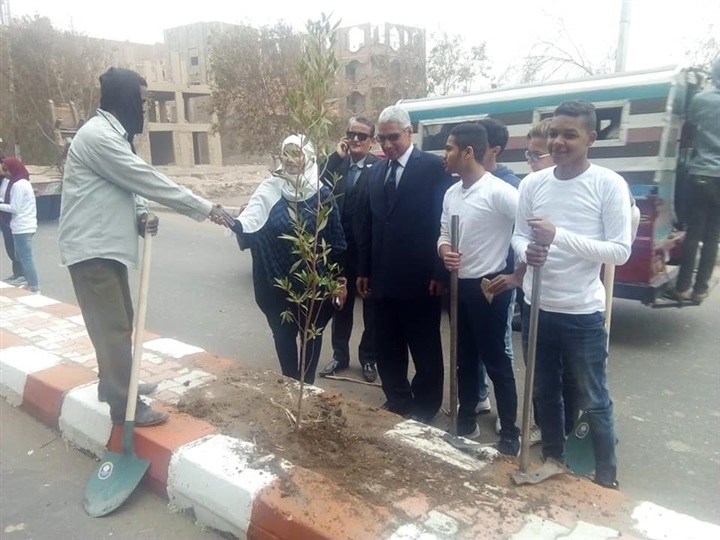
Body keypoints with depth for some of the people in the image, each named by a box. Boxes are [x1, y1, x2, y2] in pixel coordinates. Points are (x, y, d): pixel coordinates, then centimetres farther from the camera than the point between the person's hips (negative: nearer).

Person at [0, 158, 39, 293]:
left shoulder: (18, 184, -14)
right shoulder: (24, 182, 16)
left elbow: (14, 208, -15)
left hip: (22, 227, -10)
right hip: (26, 226, 10)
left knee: (26, 258, -6)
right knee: (20, 256, 16)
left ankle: (35, 289, -4)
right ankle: (30, 283, 22)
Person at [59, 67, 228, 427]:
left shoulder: (112, 134, 16)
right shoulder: (98, 135, -17)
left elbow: (128, 184, 19)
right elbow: (146, 179, -20)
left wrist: (140, 215, -3)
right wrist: (204, 208, -15)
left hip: (107, 244, 10)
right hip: (91, 248, -10)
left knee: (119, 321, 17)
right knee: (113, 326, -5)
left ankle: (114, 383, 33)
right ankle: (125, 404, 4)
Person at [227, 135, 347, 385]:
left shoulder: (322, 193, -5)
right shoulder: (270, 189, -5)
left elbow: (335, 238, -2)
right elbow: (251, 218, -21)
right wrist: (233, 223, -44)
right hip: (279, 281, 1)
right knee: (283, 334, 10)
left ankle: (307, 385, 30)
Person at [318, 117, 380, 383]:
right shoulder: (336, 164, 4)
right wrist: (336, 157, -13)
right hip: (341, 246, 4)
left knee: (371, 305, 11)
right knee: (341, 303, 16)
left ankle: (368, 358, 27)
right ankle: (340, 355, 31)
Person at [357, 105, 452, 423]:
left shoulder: (433, 167, -6)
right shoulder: (376, 172, 12)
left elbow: (444, 221, -9)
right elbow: (369, 224, 14)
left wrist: (440, 272, -12)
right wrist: (363, 270, 12)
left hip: (419, 278, -5)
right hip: (383, 278, 6)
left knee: (425, 350, 9)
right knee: (387, 349, 14)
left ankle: (424, 408, 25)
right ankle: (397, 402, 31)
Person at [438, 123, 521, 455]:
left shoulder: (498, 191, -17)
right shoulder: (451, 193, 7)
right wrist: (444, 251, -8)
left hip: (490, 286, -7)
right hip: (461, 285, 7)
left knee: (496, 361, 2)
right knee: (465, 358, 16)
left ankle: (510, 432, 17)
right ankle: (466, 420, 31)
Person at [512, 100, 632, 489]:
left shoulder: (609, 185, -10)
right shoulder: (532, 183, 1)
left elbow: (621, 251, -15)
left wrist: (559, 236, -25)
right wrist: (526, 251, -16)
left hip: (583, 314, -4)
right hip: (536, 308, 4)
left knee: (593, 402, 11)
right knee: (545, 393, 20)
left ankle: (606, 478, 32)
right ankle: (553, 461, 41)